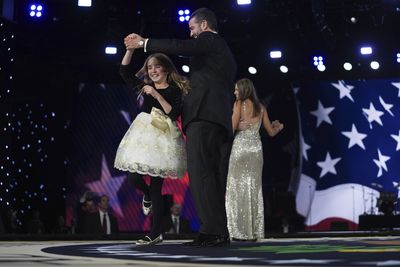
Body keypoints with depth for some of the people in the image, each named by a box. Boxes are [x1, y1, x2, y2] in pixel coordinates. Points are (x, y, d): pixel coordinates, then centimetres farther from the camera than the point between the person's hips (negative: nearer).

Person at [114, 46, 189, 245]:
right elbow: (124, 71, 9)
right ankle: (147, 196, 32)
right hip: (142, 133, 4)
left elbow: (174, 114, -10)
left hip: (162, 136, -4)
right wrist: (131, 49, -2)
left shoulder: (174, 90, 1)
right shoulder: (145, 86, 14)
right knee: (134, 177, -8)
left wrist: (157, 96, -15)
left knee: (156, 187, -4)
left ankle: (156, 233, 2)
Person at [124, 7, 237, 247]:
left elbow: (180, 47, -11)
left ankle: (212, 230, -24)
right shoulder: (225, 51, 32)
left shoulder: (209, 39, 5)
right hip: (222, 121, 10)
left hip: (203, 115, -10)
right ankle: (220, 233, 1)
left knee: (201, 173, -16)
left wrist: (143, 42, -4)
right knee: (215, 178, 5)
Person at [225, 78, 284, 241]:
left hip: (240, 148, -5)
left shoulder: (239, 104, -6)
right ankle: (254, 231, 6)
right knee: (254, 188, 7)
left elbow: (232, 128, -13)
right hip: (256, 148, 5)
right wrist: (279, 127, 34)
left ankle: (240, 232, -5)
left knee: (238, 188, -1)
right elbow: (271, 132, 15)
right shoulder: (261, 108, 9)